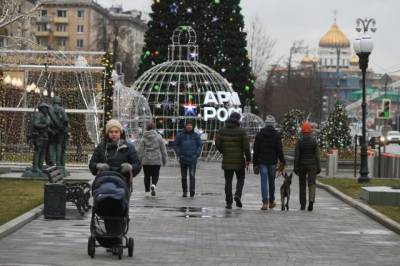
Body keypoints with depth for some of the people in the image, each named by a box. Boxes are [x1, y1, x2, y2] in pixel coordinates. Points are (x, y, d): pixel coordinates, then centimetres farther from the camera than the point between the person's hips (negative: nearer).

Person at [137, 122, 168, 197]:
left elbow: (140, 151, -2)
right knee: (155, 175, 9)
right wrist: (164, 160, 12)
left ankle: (147, 191, 11)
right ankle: (153, 185, -19)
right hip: (156, 160, 0)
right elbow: (163, 149, 4)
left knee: (147, 176, 10)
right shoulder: (159, 137, 0)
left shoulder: (144, 138, -2)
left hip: (146, 161, 0)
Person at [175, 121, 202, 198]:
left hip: (192, 159, -2)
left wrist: (197, 154, -3)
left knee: (192, 175, -14)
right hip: (183, 159, 2)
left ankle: (192, 191, -18)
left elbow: (200, 145, 10)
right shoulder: (180, 135, 5)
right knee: (183, 176, 7)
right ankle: (184, 191, 18)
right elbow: (176, 145, 11)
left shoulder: (196, 135, 5)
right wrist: (179, 154, -1)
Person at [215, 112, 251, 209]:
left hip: (226, 160, 2)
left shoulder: (222, 131, 0)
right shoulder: (241, 131, -7)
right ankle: (238, 195, -8)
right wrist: (248, 159, -2)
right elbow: (246, 146, -10)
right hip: (239, 160, -2)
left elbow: (217, 143, -1)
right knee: (240, 178, 16)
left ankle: (229, 202, 3)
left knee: (228, 181, 8)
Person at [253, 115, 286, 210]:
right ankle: (271, 202, 22)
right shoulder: (276, 135, -2)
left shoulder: (259, 135, 1)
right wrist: (282, 162, -1)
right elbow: (280, 150, -5)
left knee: (264, 182, -2)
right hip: (272, 162, 0)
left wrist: (255, 163, 5)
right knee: (271, 181, 13)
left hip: (262, 162, 0)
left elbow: (255, 150, 1)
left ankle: (265, 203, -12)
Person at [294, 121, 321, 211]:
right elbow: (317, 155, -5)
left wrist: (296, 168, -3)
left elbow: (296, 156, -7)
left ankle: (303, 205, 16)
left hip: (302, 165, 1)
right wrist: (318, 167, 0)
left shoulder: (299, 142, -5)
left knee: (302, 185, 12)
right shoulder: (314, 141, -4)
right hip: (312, 165, 0)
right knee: (312, 184, -3)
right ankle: (311, 201, -26)